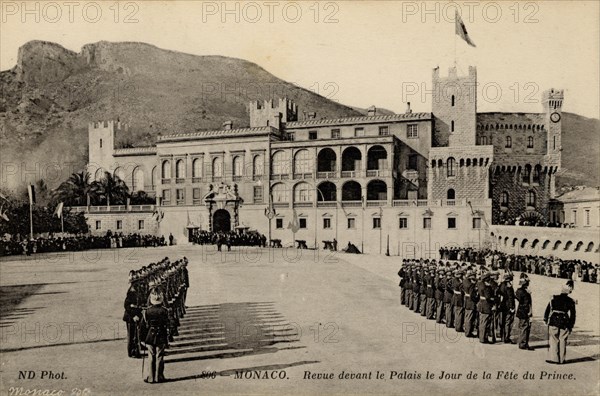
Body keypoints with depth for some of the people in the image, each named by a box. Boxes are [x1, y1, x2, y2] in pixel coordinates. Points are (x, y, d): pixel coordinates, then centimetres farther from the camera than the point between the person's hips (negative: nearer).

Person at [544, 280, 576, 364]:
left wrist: (545, 319, 8)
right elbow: (572, 314, 4)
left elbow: (548, 309, -1)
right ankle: (561, 359, 13)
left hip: (554, 322, -1)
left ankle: (553, 358, -1)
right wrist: (571, 325, 10)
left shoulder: (554, 299, -1)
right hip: (565, 324, 2)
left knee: (553, 341, 2)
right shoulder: (570, 301, 2)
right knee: (562, 341, 9)